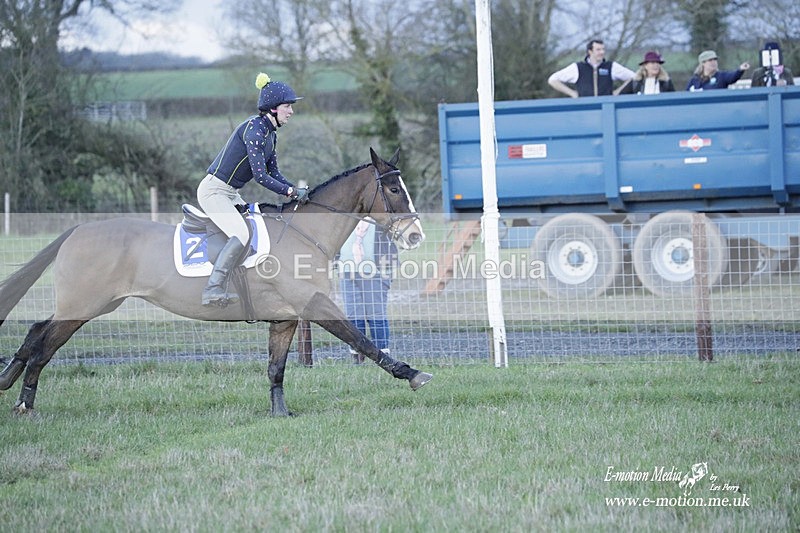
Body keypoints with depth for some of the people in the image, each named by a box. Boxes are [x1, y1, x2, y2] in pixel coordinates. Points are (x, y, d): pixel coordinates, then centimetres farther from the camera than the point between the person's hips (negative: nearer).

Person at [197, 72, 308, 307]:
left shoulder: (271, 133, 10)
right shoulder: (254, 129, -20)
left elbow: (273, 173, 13)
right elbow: (260, 176, -24)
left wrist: (297, 191, -1)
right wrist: (291, 192, -19)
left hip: (231, 195, 11)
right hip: (214, 190, -11)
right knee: (241, 234, -27)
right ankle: (213, 290, -31)